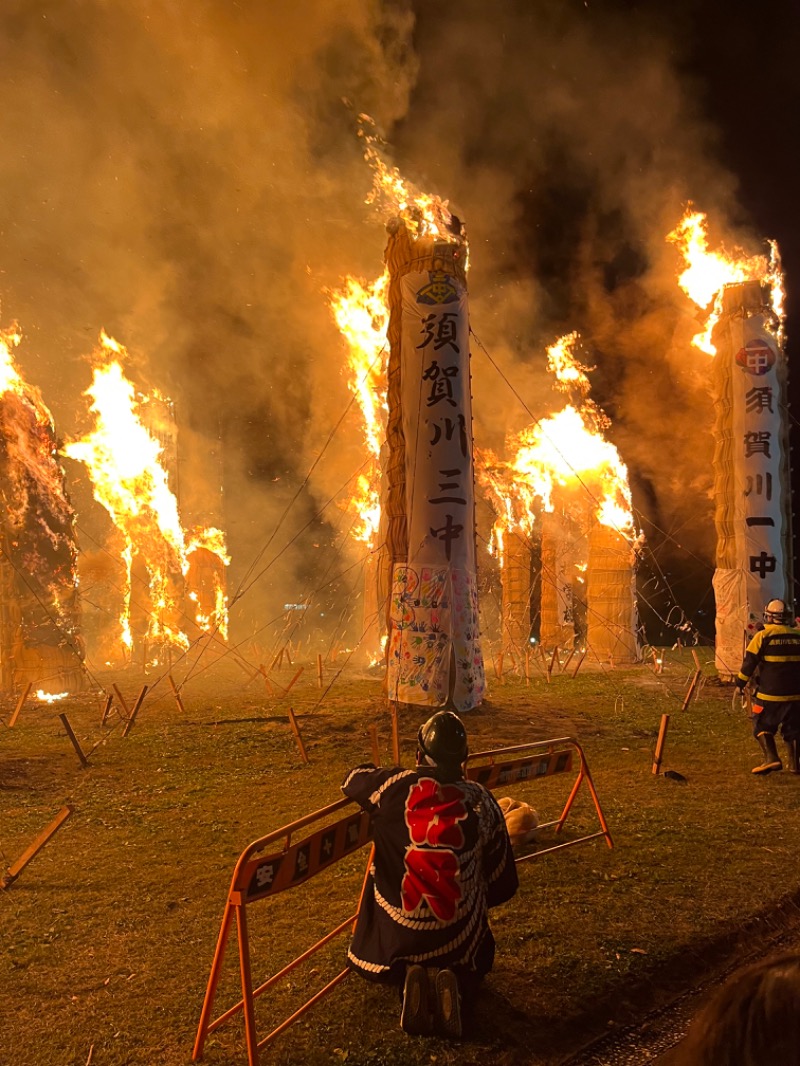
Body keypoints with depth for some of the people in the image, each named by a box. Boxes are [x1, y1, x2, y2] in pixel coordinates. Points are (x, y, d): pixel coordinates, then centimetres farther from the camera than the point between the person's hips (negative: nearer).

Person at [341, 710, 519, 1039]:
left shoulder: (393, 784, -11)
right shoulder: (482, 800, -6)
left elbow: (352, 779, 13)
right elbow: (503, 884, 3)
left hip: (392, 935, -1)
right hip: (458, 937, 1)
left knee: (367, 962, 31)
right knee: (477, 963, 34)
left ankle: (405, 977, -2)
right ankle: (455, 983, -2)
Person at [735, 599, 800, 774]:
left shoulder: (763, 636, -8)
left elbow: (749, 662, -7)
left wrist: (740, 683, 3)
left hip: (769, 693, -4)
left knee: (762, 725, 9)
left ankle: (771, 758, -7)